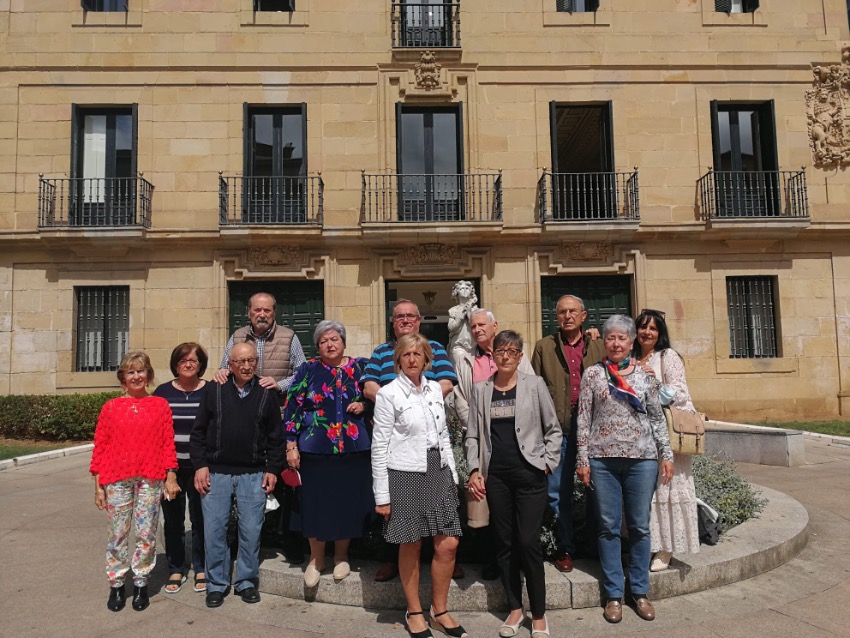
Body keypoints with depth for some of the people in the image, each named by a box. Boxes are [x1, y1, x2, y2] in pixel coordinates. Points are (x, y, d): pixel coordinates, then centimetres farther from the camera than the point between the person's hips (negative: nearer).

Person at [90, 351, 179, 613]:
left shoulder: (160, 405, 4)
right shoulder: (111, 407, 4)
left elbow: (168, 443, 3)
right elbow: (100, 446, 5)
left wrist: (170, 476, -2)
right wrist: (98, 485, 3)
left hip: (150, 478, 0)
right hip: (117, 478, 0)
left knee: (146, 534, 5)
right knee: (117, 533, 7)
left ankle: (141, 584, 20)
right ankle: (116, 584, 23)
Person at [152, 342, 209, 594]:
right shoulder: (162, 392, 5)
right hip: (170, 467, 2)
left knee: (201, 519, 6)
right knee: (173, 520, 10)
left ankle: (201, 570, 22)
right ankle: (175, 570, 25)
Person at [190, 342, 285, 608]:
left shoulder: (267, 395, 4)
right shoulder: (215, 392, 3)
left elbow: (275, 437, 7)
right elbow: (198, 432, 5)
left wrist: (273, 469, 1)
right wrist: (200, 465, -2)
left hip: (253, 475, 0)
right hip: (216, 473, 0)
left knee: (251, 531, 4)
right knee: (214, 530, 4)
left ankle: (247, 581, 22)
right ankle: (216, 584, 21)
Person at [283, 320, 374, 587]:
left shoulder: (360, 367, 6)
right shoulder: (307, 370, 2)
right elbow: (292, 408, 1)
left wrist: (363, 405, -8)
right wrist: (291, 445, -4)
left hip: (354, 450, 1)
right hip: (315, 450, -1)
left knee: (348, 502, 7)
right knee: (315, 503, 5)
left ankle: (341, 556, 29)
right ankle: (316, 559, 26)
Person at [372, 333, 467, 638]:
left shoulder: (435, 389, 8)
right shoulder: (389, 393, -7)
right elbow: (379, 446, -8)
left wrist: (453, 474, 12)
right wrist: (382, 495, -9)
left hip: (438, 473, 5)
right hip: (405, 475, -4)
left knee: (448, 544, 3)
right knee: (410, 546, 7)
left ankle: (439, 610, 24)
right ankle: (414, 612, 27)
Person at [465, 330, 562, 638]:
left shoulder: (534, 384, 2)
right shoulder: (481, 389, 7)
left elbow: (553, 429, 4)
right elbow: (472, 435, 7)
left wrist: (547, 463, -4)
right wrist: (474, 469, -3)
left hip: (529, 475, -2)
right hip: (496, 477, 3)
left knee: (529, 542, -2)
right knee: (504, 543, 10)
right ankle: (515, 608, 27)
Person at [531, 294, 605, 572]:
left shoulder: (598, 346, 11)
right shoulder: (544, 347, 8)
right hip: (558, 427, -1)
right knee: (559, 492, 5)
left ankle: (596, 545, 23)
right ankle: (565, 548, 19)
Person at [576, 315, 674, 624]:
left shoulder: (644, 375, 6)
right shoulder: (593, 374, 2)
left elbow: (657, 417, 10)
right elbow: (583, 419, 1)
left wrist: (666, 454, 5)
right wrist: (582, 459, -2)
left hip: (641, 458, 1)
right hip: (603, 459, -1)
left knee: (640, 526, 8)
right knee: (609, 527, 6)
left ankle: (639, 591, 23)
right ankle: (613, 593, 18)